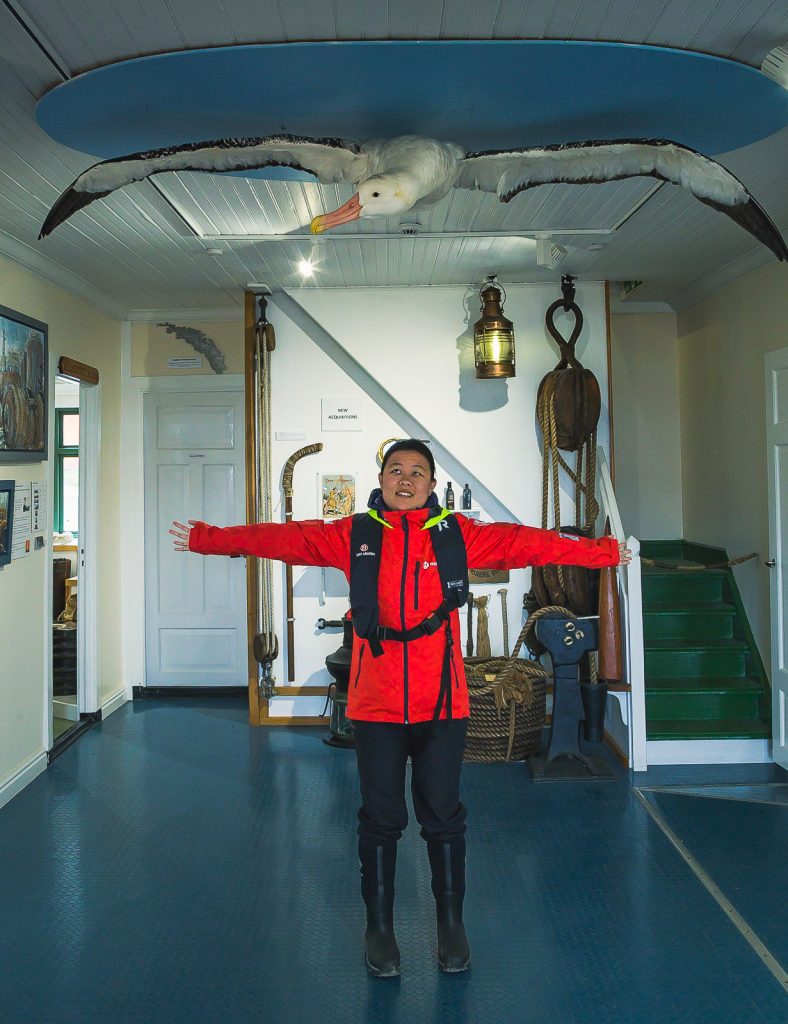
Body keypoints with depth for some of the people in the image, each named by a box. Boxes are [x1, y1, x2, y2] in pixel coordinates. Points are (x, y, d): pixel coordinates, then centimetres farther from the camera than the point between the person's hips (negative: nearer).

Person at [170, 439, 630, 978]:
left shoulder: (459, 534, 1)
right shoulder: (353, 535, 1)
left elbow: (528, 543, -2)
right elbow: (281, 537, 2)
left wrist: (605, 551, -4)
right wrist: (206, 538, 3)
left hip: (442, 703, 0)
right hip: (376, 705, 0)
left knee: (444, 816, 11)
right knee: (381, 818, 11)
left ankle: (452, 923, 31)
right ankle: (380, 927, 30)